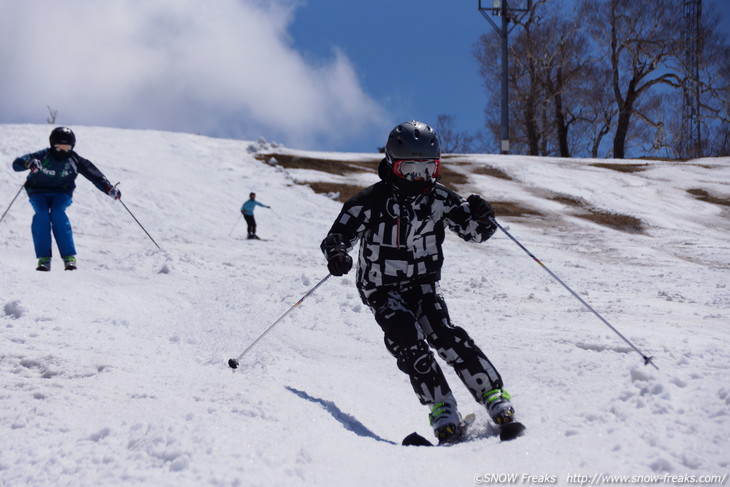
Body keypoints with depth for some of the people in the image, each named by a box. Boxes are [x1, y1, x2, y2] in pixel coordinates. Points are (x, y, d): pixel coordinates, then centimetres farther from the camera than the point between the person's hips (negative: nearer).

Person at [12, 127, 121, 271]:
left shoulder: (74, 160, -13)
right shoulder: (43, 156, -19)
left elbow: (94, 174, -10)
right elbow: (17, 164, -24)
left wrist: (109, 188, -25)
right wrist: (29, 163, -48)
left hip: (61, 194, 0)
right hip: (38, 193, 0)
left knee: (58, 213, -29)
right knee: (41, 214, -29)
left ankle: (69, 257, -28)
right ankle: (44, 259, -26)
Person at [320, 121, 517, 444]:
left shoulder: (438, 199, -4)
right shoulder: (371, 202, -13)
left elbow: (474, 231, 1)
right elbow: (338, 235, -11)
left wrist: (481, 217, -22)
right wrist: (336, 254, -35)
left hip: (423, 283, 1)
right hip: (383, 289, -1)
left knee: (443, 335, -21)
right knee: (409, 344, -22)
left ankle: (492, 394, -18)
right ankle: (442, 410, -20)